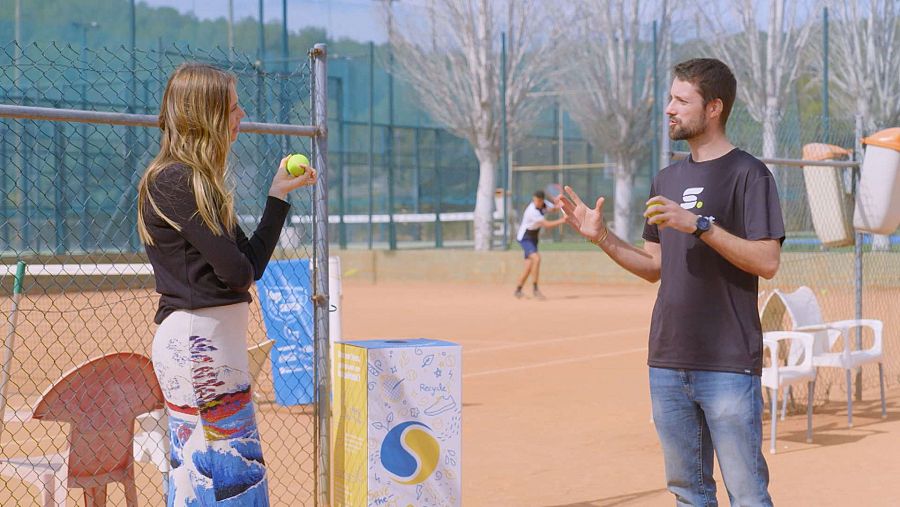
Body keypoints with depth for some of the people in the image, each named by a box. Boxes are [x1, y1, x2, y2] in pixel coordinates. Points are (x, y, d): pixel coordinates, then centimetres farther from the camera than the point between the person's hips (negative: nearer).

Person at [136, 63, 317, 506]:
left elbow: (253, 262, 13)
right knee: (234, 471, -5)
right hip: (199, 340, -10)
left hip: (210, 340, 10)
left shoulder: (196, 182, 15)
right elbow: (237, 270, -19)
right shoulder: (175, 182, -14)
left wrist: (279, 194, 15)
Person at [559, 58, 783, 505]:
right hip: (668, 362, 7)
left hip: (728, 365, -7)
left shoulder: (748, 174, -6)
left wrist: (700, 224, -21)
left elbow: (767, 262, -15)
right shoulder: (668, 179, 16)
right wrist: (601, 237, 6)